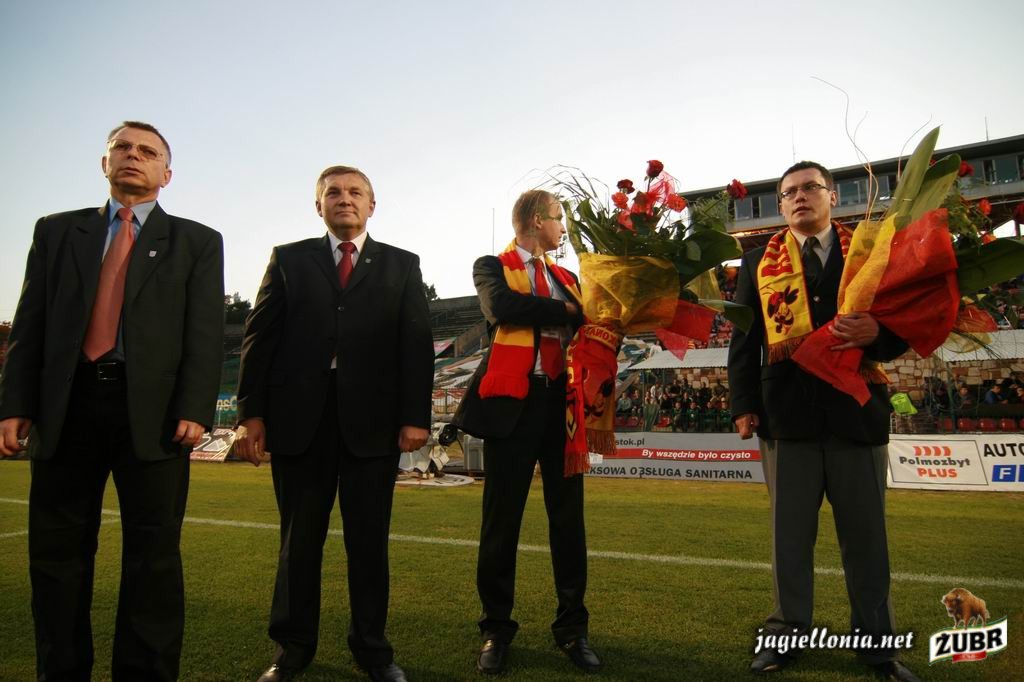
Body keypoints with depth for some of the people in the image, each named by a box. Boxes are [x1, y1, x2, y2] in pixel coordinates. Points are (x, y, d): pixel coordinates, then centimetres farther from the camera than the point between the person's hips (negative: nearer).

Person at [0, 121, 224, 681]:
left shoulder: (197, 242, 9)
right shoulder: (56, 231, 17)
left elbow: (206, 333, -1)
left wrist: (194, 409, -12)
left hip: (152, 410, -2)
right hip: (65, 406, 3)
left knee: (153, 557, 2)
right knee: (56, 554, 9)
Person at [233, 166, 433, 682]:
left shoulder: (402, 265, 10)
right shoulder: (289, 259, 12)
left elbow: (416, 344, 2)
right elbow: (259, 337, 7)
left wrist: (415, 416, -8)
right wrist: (250, 412, -2)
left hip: (372, 420, 0)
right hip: (298, 417, 1)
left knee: (369, 539, 8)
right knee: (299, 538, 11)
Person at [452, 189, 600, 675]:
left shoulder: (566, 277, 21)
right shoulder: (491, 267, 6)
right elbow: (501, 308, -16)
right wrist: (566, 310, -8)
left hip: (563, 402, 4)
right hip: (514, 400, -4)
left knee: (568, 516, 8)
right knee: (502, 518, 3)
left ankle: (572, 627, 22)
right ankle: (497, 629, 19)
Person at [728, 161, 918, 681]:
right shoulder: (759, 263, 9)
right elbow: (743, 339, 4)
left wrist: (878, 333, -17)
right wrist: (743, 404, -5)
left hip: (858, 412, 1)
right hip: (787, 414, 0)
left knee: (866, 533, 11)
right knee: (790, 532, 9)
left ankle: (875, 640, 26)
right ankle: (788, 632, 23)